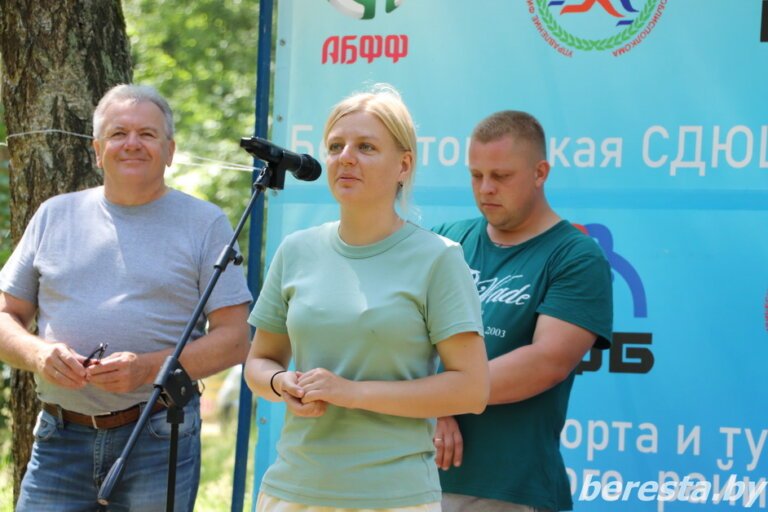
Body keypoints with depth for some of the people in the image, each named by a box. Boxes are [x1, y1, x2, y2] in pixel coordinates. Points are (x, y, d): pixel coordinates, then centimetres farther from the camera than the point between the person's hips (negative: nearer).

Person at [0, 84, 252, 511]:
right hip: (61, 440, 2)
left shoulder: (204, 223, 4)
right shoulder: (55, 216, 13)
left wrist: (149, 368, -17)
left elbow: (235, 339, -2)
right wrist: (37, 354, -10)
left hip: (158, 442, -2)